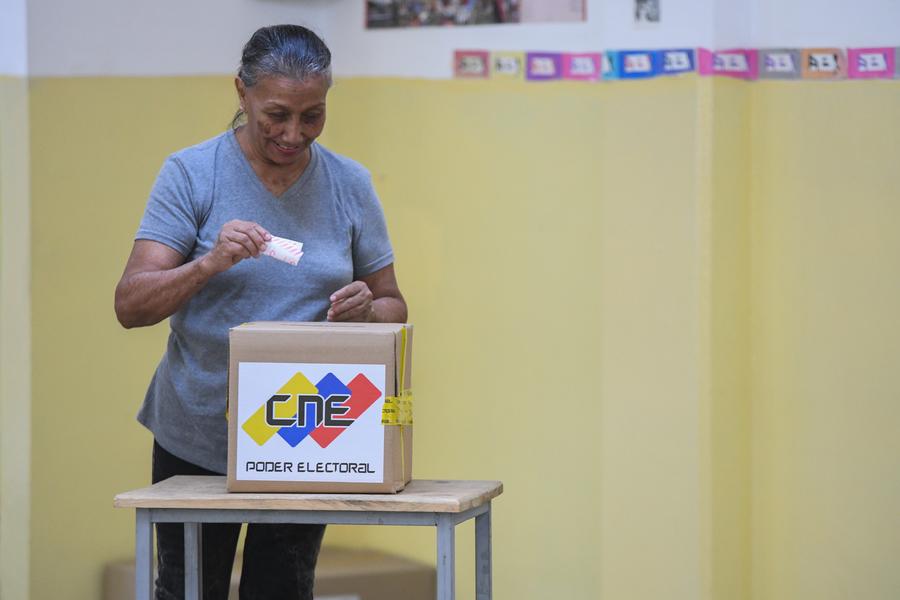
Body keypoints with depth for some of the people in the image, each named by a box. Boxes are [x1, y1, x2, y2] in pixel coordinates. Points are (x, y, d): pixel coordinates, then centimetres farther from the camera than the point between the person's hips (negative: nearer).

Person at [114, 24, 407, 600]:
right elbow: (131, 306, -13)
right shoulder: (192, 174, -7)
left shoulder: (350, 184, 1)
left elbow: (394, 309, 7)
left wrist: (364, 310, -17)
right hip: (198, 438, -2)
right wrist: (210, 262, -30)